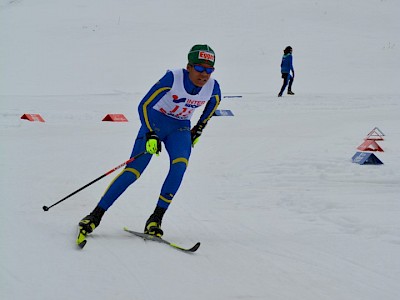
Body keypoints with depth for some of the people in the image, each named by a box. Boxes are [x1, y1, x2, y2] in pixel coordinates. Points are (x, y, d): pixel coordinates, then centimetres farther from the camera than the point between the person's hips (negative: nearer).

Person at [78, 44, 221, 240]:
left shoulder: (213, 88, -14)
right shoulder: (173, 78, -26)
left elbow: (213, 104, 12)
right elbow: (144, 105, -20)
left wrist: (198, 130, 17)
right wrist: (150, 135, -29)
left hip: (180, 129, 3)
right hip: (155, 123, -3)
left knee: (180, 165, -26)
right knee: (134, 170, -15)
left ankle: (156, 218, -18)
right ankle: (96, 215, -9)